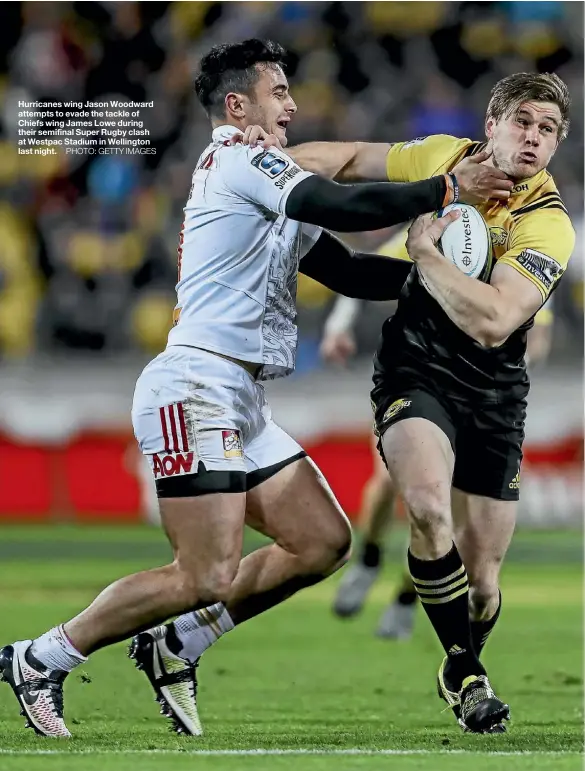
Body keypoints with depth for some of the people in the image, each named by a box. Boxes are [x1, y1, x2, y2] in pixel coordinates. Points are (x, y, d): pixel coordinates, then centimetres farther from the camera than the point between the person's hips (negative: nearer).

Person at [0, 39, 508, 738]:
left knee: (323, 542, 6)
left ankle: (173, 647, 11)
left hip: (241, 404, 10)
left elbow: (349, 272, 22)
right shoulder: (238, 160, -7)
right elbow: (344, 207, -19)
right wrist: (446, 189, -13)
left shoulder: (267, 190, 23)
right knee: (209, 578, -14)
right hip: (197, 386, -10)